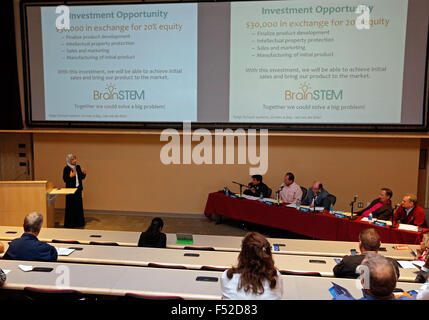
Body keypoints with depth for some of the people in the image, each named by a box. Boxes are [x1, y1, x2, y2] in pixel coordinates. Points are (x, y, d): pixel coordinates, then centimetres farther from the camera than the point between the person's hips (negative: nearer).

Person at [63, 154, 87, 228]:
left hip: (78, 188, 6)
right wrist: (70, 176, -28)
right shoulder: (66, 168, -8)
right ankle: (70, 223, 7)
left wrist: (84, 173, -9)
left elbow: (81, 177, 11)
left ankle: (79, 222, 19)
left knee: (79, 205, 9)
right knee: (71, 206, -1)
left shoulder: (78, 167, 8)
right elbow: (64, 179, -12)